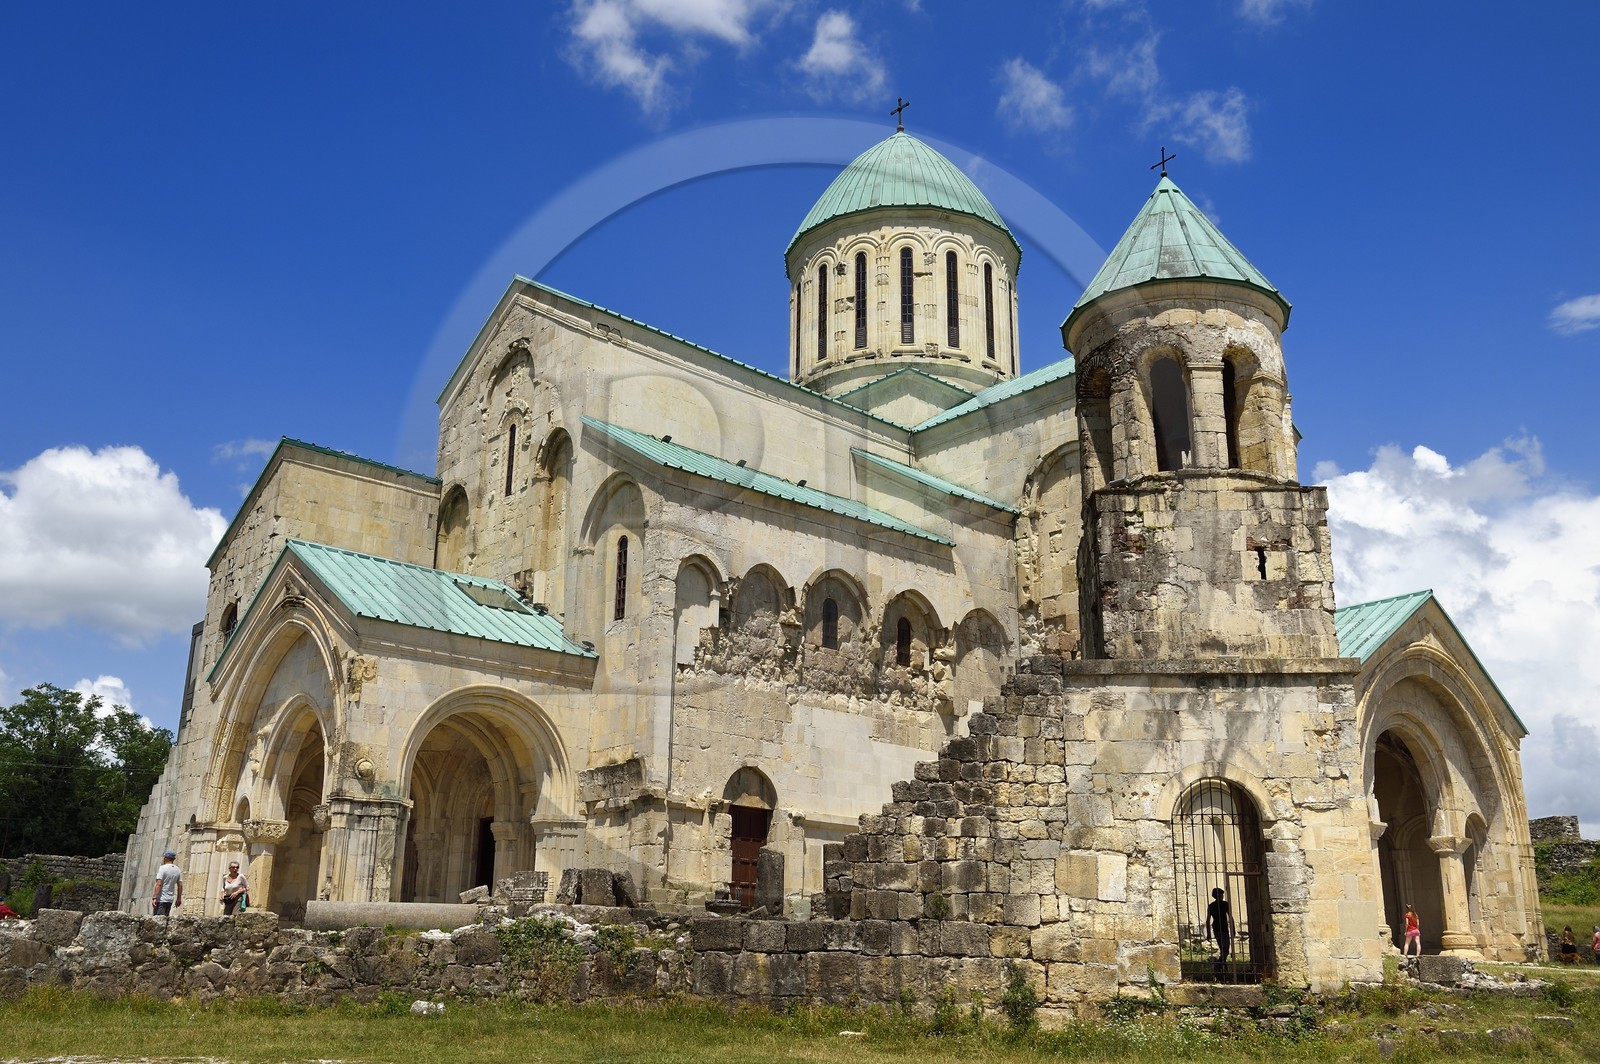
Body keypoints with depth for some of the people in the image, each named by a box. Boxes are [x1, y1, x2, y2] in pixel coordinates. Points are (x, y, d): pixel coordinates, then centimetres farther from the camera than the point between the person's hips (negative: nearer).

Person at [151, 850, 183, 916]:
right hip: (170, 899, 7)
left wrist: (154, 898, -18)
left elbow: (159, 884, -17)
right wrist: (179, 899, 18)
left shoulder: (163, 868, -9)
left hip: (161, 899, -7)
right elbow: (180, 885, 11)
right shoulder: (177, 870, 10)